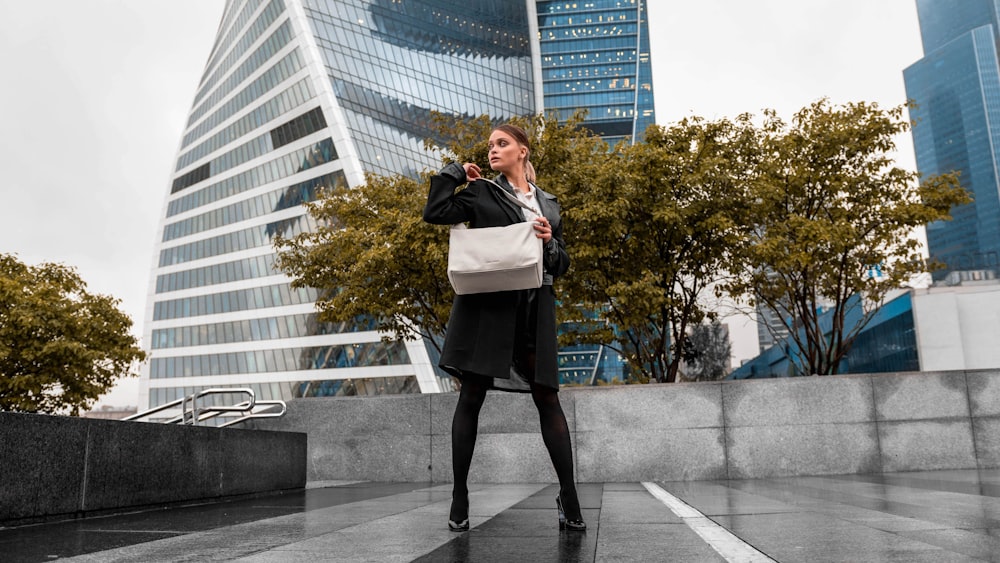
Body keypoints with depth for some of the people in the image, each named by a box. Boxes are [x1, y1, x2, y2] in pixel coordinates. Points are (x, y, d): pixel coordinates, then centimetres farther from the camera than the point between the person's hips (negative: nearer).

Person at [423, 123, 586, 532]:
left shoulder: (548, 204, 19)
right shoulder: (481, 193, 10)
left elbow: (562, 264, 18)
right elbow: (435, 212, -5)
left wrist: (549, 242, -3)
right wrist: (456, 172, 6)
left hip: (534, 307, 2)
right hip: (486, 302, -2)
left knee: (547, 397, -1)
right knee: (471, 397, 0)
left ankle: (569, 498, 5)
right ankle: (459, 498, 9)